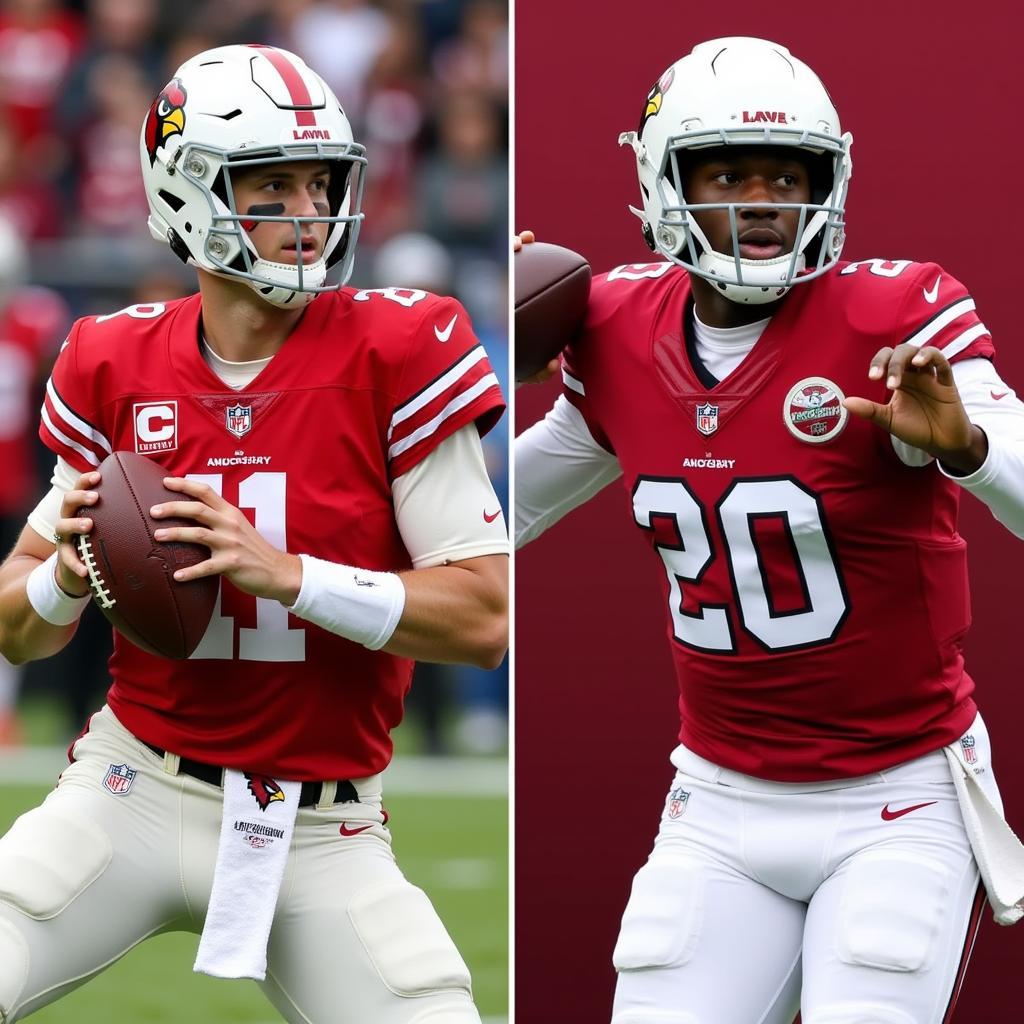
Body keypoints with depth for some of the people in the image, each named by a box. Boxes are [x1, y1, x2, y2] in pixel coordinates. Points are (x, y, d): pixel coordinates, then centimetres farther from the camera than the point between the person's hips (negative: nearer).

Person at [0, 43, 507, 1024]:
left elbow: (485, 620, -12)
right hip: (134, 790, 1)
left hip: (319, 830, -1)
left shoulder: (395, 357, -9)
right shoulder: (115, 367, 1)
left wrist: (287, 574, -23)